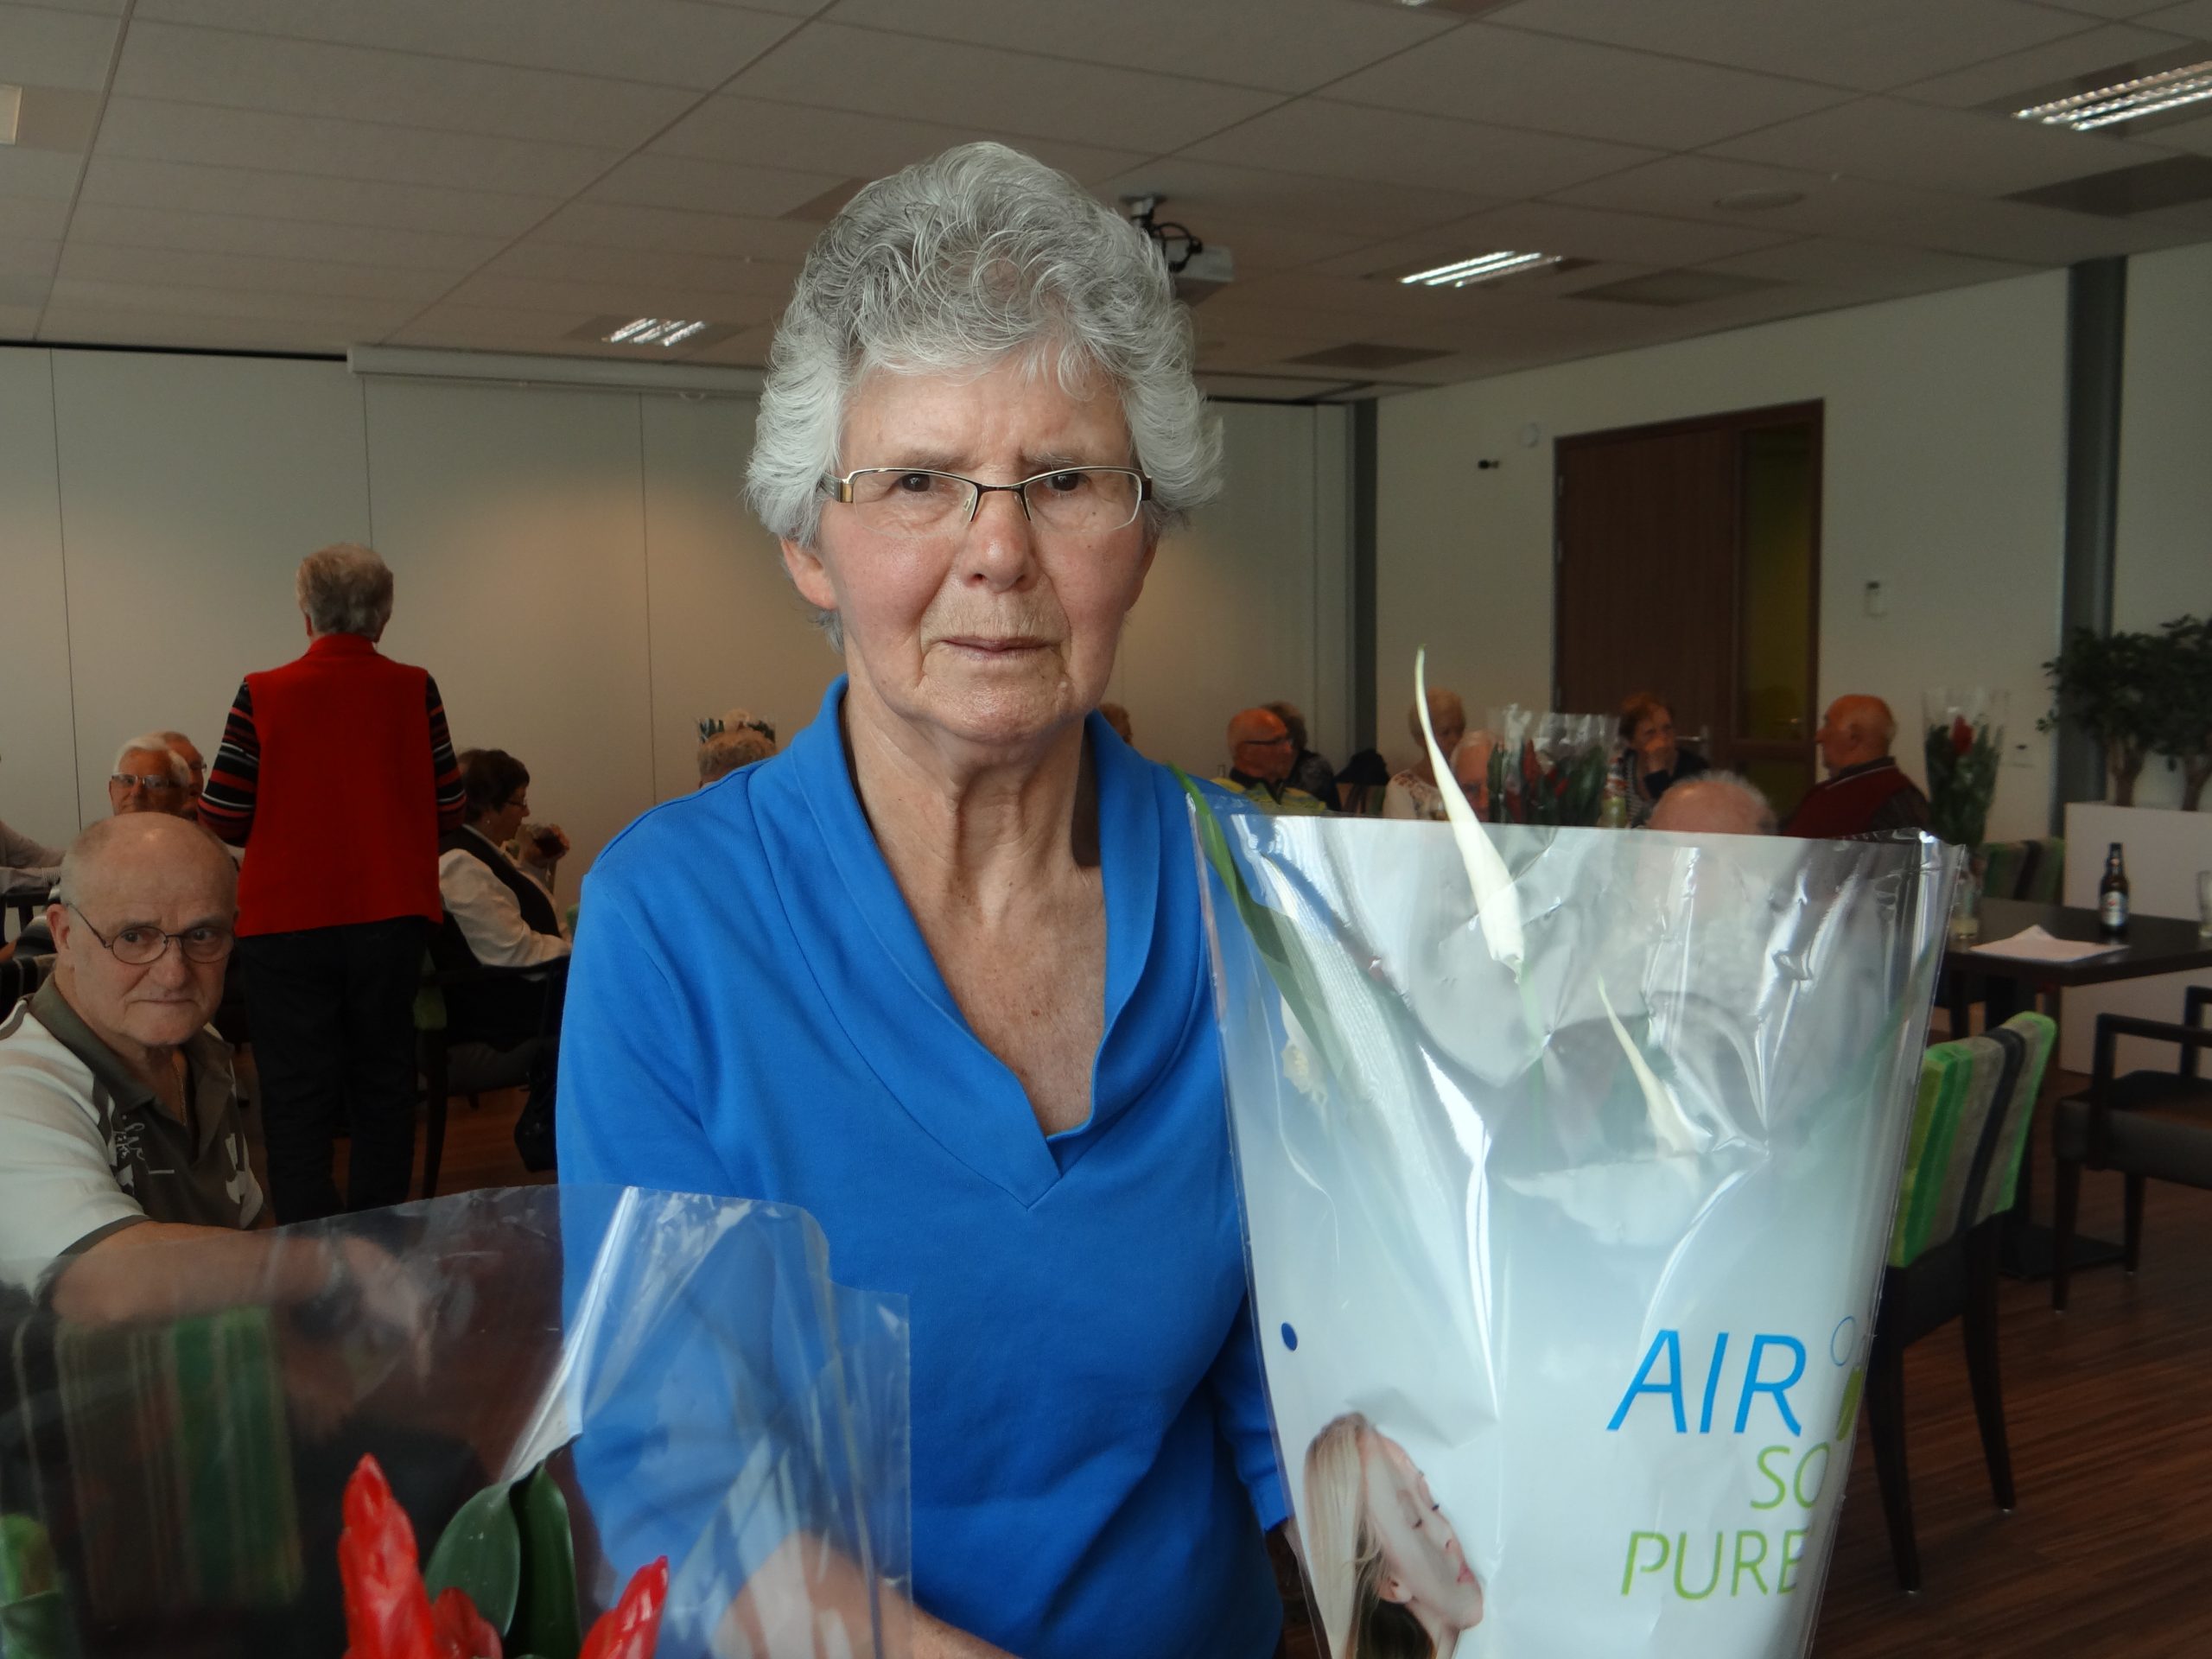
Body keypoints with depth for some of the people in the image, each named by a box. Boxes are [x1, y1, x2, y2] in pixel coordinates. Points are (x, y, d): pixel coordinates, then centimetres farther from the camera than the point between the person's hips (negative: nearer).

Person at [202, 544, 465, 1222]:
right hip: (392, 918, 2)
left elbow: (222, 819, -4)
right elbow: (447, 811, 0)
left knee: (298, 1097, 6)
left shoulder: (263, 695, -6)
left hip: (288, 923, -2)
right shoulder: (414, 690, -3)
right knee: (384, 1087, 14)